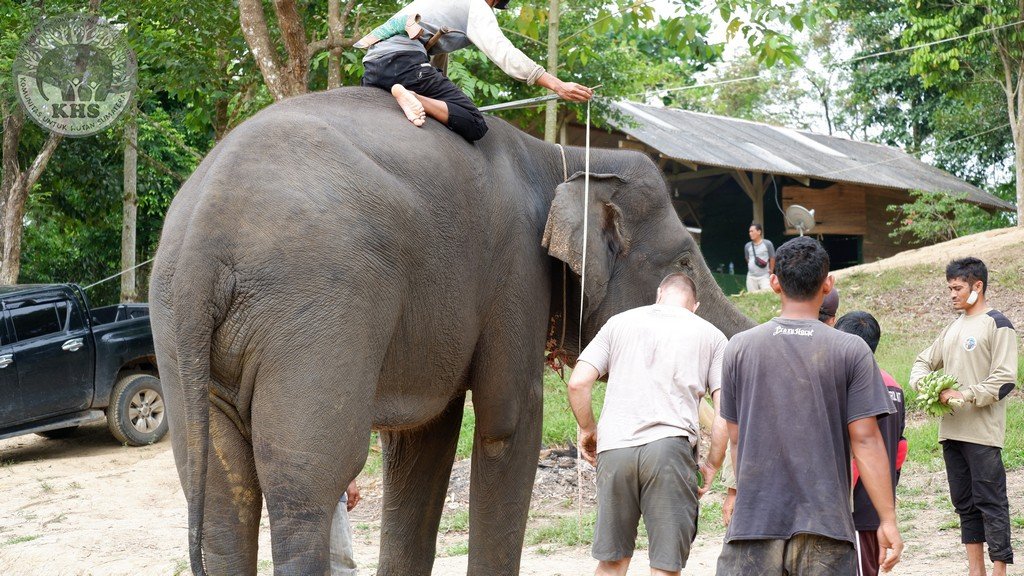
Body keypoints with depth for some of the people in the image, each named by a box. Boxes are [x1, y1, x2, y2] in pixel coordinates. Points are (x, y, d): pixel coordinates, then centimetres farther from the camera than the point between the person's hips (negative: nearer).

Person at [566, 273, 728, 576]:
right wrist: (711, 467, 13)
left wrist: (587, 429, 22)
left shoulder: (620, 322, 18)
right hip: (670, 446, -2)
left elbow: (577, 383, 7)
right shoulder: (711, 335, 15)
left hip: (614, 448, 2)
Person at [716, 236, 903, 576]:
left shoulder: (739, 347, 3)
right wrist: (888, 520, -2)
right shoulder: (852, 351, -3)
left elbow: (735, 439, 9)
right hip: (825, 523, -1)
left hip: (754, 520, 1)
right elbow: (865, 440, -6)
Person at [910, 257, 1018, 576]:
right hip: (951, 431, 8)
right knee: (964, 502, 12)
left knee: (991, 502, -6)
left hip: (983, 434, -8)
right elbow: (923, 362, 24)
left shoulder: (997, 325, -6)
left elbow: (1004, 380, -13)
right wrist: (923, 383, 2)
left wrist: (964, 395, -18)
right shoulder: (952, 329, 17)